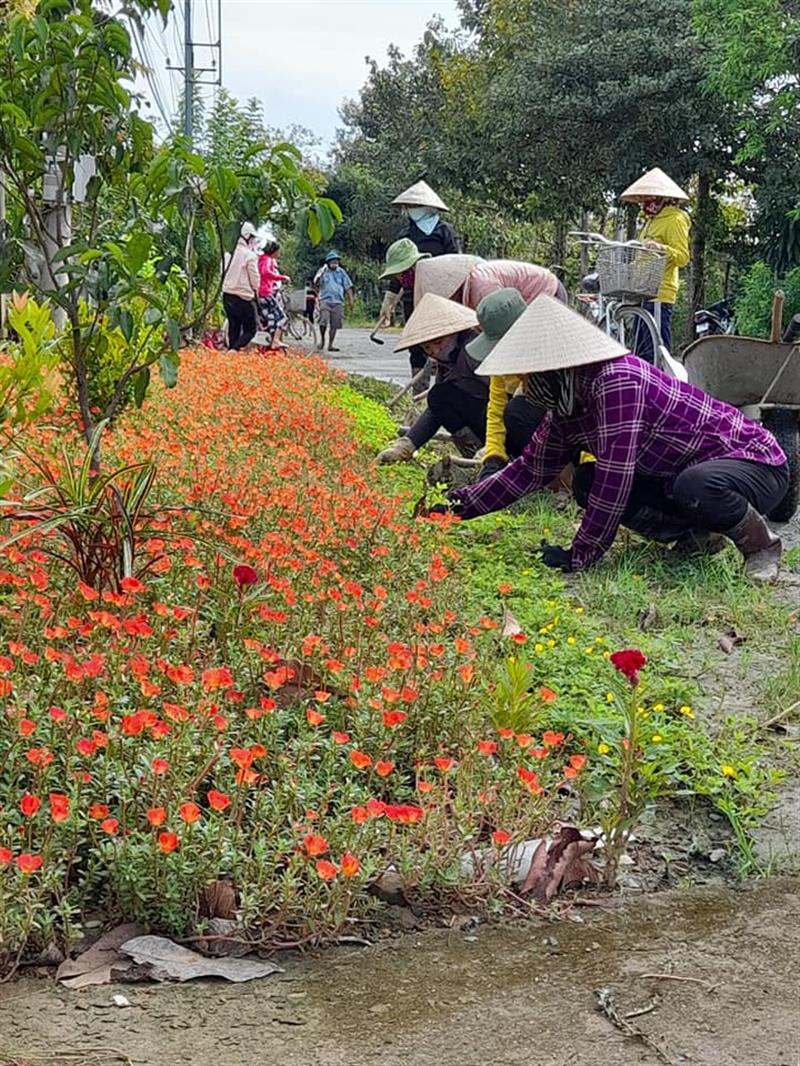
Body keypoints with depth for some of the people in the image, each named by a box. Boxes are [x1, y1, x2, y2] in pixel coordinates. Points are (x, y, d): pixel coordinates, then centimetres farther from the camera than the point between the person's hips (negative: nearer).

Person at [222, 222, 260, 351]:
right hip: (244, 297, -7)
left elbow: (223, 274, 13)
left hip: (227, 295, 7)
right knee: (250, 330, -1)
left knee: (233, 327, 15)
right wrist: (255, 290, 9)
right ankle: (234, 350, -20)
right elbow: (255, 278, -8)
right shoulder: (249, 255, -13)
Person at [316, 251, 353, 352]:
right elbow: (316, 282, -10)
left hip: (338, 302, 3)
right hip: (325, 301, -2)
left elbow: (348, 287, 14)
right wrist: (322, 274, -26)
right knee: (323, 322, -16)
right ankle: (322, 339, 8)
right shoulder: (323, 271, 5)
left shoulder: (341, 272, 12)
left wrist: (350, 300, 7)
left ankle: (330, 345, 9)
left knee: (334, 325, 1)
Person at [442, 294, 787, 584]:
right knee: (587, 483, -3)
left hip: (758, 463, -8)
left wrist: (580, 555, -26)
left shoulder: (616, 381, -30)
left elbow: (615, 476, -32)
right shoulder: (568, 406, -1)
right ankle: (694, 534, 6)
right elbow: (530, 468, 9)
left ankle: (760, 544, -9)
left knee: (696, 486, -40)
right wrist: (458, 505, 4)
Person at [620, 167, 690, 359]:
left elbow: (683, 256, -16)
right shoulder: (652, 221, 23)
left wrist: (661, 248, -31)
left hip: (660, 294, -10)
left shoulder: (674, 219, -6)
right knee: (640, 351, 10)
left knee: (657, 350, -13)